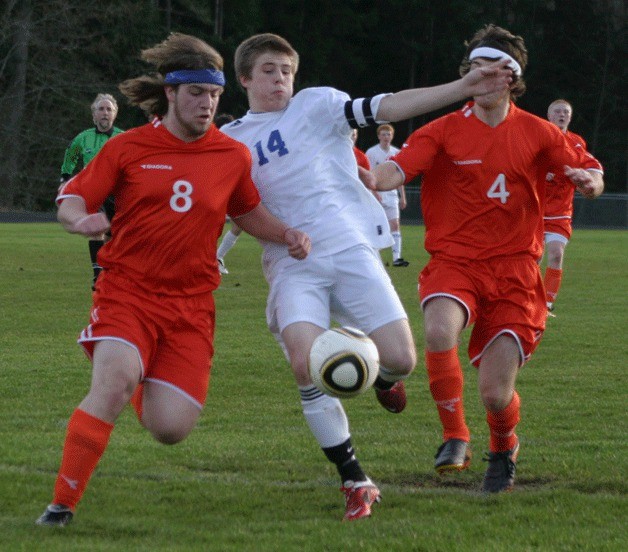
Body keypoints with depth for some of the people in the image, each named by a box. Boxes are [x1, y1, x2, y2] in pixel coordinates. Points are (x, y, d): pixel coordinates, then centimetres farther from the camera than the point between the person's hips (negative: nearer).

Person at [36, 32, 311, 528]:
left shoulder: (233, 156, 6)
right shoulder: (128, 148, -1)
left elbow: (247, 211, 23)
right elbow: (72, 198, 3)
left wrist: (286, 235, 5)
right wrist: (79, 220, -20)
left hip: (190, 303, 3)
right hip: (127, 290, -3)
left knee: (171, 430, -7)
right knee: (114, 380, -30)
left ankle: (146, 383, 33)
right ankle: (63, 504, -21)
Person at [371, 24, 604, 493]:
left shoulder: (537, 133, 4)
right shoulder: (444, 131, -1)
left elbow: (591, 179, 10)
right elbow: (397, 170, -16)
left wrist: (589, 181, -15)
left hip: (514, 269, 1)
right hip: (454, 260, -1)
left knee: (496, 395, -6)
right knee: (440, 331, -35)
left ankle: (504, 447, 31)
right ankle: (455, 439, -16)